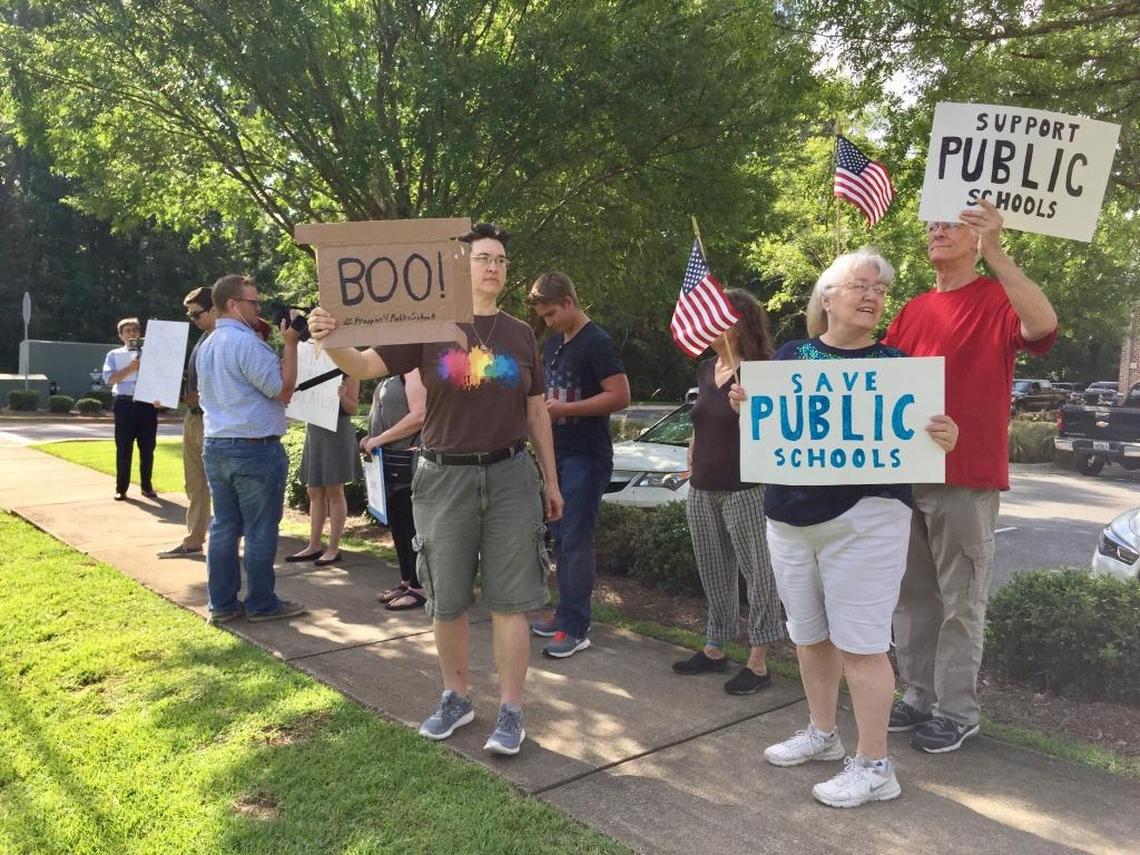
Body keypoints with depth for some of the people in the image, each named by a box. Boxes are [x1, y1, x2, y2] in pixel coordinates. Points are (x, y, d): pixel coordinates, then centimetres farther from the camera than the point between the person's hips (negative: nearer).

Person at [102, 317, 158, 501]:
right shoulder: (115, 355, 10)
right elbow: (109, 379, -4)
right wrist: (130, 368, -13)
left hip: (147, 404, 1)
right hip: (125, 405, -1)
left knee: (147, 448, 5)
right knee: (123, 449, 0)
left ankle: (147, 486, 15)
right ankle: (121, 488, 7)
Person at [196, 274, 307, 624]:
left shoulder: (206, 346, 13)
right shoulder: (246, 341, -15)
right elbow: (283, 389, -15)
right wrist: (291, 344, -10)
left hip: (216, 446, 9)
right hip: (255, 448, -9)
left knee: (224, 527, 11)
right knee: (260, 531, 1)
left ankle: (222, 604, 16)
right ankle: (261, 604, 10)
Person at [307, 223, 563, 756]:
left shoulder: (521, 335, 8)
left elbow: (537, 412, 12)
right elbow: (366, 366, -11)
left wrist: (551, 480, 13)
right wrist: (330, 342, -32)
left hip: (510, 476, 1)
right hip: (446, 477, 0)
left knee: (509, 599, 2)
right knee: (446, 600, 10)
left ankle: (511, 711, 14)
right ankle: (456, 698, 30)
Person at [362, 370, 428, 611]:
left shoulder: (414, 369, -13)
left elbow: (419, 416, -22)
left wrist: (380, 439, -16)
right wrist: (371, 438, 10)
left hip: (408, 461, -9)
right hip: (390, 460, 9)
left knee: (411, 526, -3)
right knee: (397, 525, 14)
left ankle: (420, 588, 6)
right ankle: (407, 581, 25)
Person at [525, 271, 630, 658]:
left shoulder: (596, 343, -12)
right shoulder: (552, 343, 14)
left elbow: (620, 396, -19)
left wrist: (564, 408, -20)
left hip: (586, 458, -8)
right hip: (558, 454, 8)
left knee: (576, 542, -5)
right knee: (561, 539, 14)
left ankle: (576, 629, 3)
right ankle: (566, 613, 25)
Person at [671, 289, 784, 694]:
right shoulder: (705, 370, 12)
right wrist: (690, 473, 18)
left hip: (744, 490, -8)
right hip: (703, 491, 8)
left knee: (757, 571, 1)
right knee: (714, 572, 16)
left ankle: (758, 662, 10)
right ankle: (715, 648, 29)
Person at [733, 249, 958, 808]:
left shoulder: (895, 363, 0)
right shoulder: (790, 355, 7)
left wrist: (945, 439, -23)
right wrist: (744, 406, -11)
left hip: (863, 519, -4)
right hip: (789, 518, 4)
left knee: (860, 643, -2)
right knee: (810, 634, 15)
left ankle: (874, 767, 11)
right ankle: (822, 734, 34)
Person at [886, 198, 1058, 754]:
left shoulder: (997, 300, -4)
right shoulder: (913, 311, 15)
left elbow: (1043, 325, -26)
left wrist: (995, 253, -32)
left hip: (966, 479, -6)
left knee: (960, 601, 3)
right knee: (912, 596, 13)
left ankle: (957, 710, 15)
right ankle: (919, 696, 26)